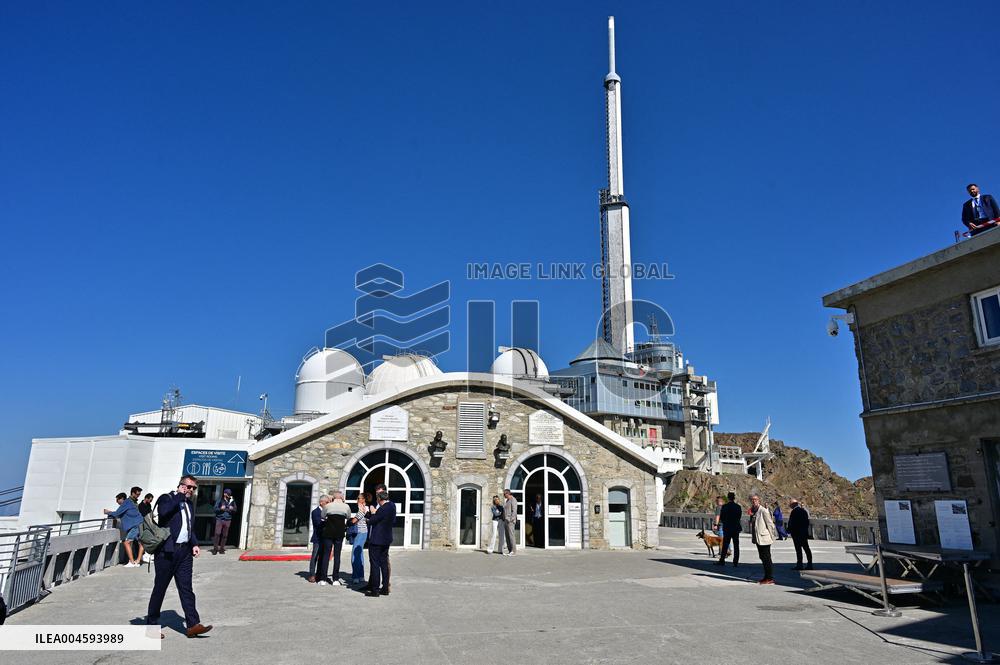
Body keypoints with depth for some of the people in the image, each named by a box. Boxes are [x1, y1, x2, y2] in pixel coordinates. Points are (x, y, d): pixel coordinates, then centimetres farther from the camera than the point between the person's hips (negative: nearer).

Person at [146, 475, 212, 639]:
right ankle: (152, 625, 20)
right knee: (159, 589, 6)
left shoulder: (189, 504, 17)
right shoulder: (166, 498, -5)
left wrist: (194, 544, 11)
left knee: (186, 589, 3)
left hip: (184, 551, 6)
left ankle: (193, 625, 0)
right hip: (167, 551, -6)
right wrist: (180, 496, -19)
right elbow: (163, 512, -28)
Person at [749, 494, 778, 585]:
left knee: (767, 558, -2)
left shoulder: (764, 511, -13)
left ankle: (770, 578, 4)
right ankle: (766, 576, 23)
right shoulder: (753, 511, 11)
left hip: (764, 538, -8)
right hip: (757, 539, 8)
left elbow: (770, 524, -11)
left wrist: (772, 537, -9)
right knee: (762, 557, 14)